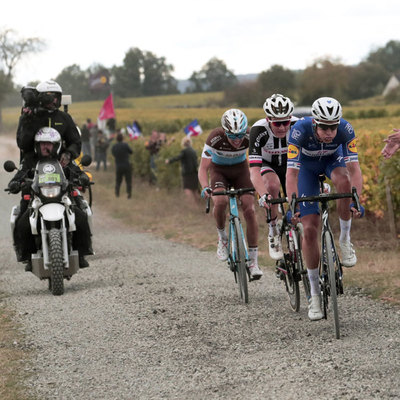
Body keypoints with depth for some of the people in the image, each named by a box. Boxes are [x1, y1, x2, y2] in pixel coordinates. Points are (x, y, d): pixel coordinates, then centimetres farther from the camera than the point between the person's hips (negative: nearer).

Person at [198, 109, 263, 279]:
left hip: (240, 169, 1)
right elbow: (203, 168, -28)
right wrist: (205, 187, -47)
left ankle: (253, 260, -7)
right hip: (219, 170, -1)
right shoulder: (215, 138, -32)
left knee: (249, 210, -15)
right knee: (220, 201, -32)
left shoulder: (250, 137, -28)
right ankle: (222, 236, -3)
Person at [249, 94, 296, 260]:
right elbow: (254, 170, -41)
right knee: (273, 186, -34)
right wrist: (263, 195, -57)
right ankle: (273, 233, -17)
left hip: (290, 164, 3)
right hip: (267, 165, -3)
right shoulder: (259, 130, -35)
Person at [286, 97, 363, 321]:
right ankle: (315, 293, 2)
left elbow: (354, 169, -35)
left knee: (344, 182, -38)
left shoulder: (345, 130, -33)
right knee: (310, 229, -10)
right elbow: (292, 173, -38)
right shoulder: (300, 130, -36)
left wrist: (355, 201, -49)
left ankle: (345, 239, -15)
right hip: (307, 166, -1)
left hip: (333, 160, 1)